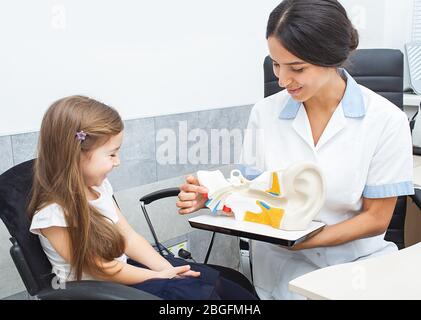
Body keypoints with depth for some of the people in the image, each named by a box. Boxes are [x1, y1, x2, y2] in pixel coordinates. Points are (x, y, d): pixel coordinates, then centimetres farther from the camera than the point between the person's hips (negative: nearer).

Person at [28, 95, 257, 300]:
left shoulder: (97, 187, 0)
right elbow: (101, 269, -20)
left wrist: (167, 270, -10)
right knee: (193, 293, -19)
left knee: (211, 280, -3)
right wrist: (158, 276, -14)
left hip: (125, 270, 8)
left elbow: (129, 238, 2)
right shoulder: (54, 214, -24)